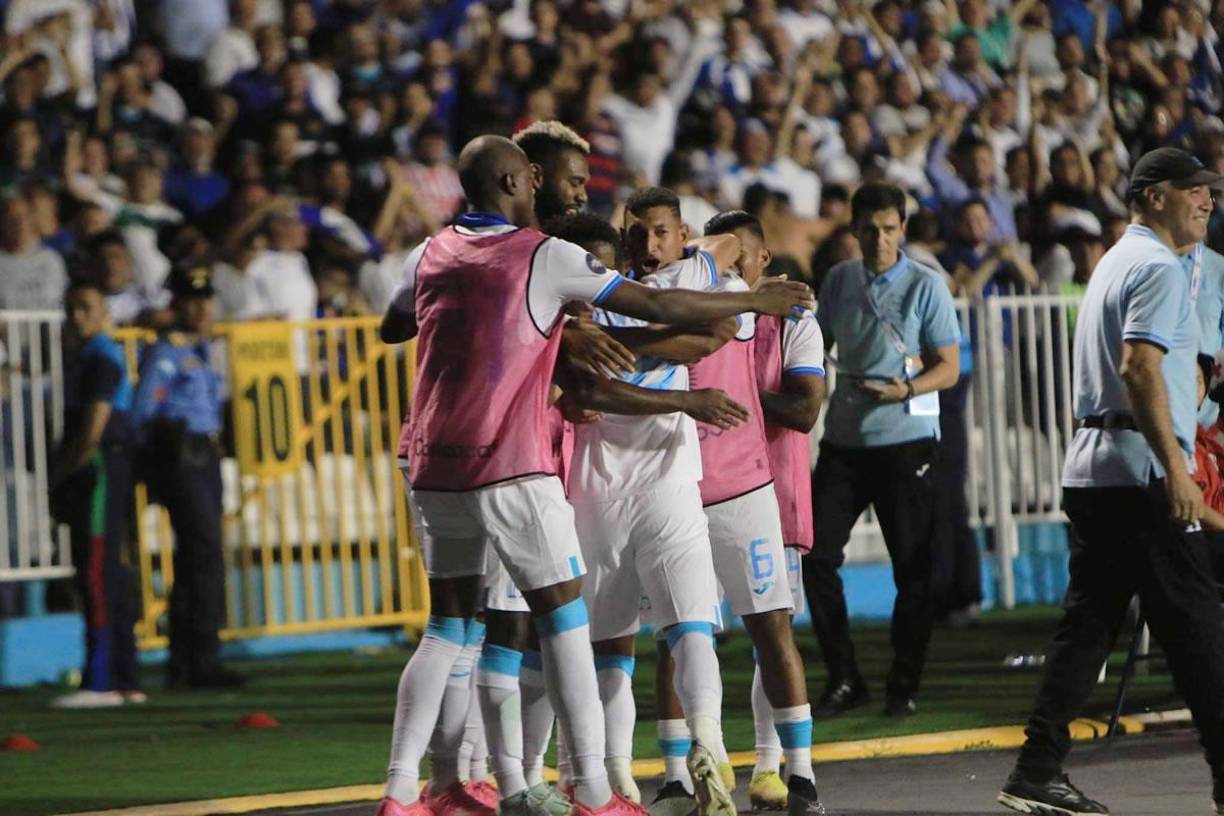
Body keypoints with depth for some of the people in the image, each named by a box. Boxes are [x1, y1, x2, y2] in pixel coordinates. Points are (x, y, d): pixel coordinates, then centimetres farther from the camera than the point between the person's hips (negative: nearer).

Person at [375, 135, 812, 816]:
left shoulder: (432, 255, 9)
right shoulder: (544, 256, -6)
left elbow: (390, 329, 28)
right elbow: (660, 307, -5)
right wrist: (755, 301, 6)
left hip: (434, 469, 6)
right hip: (513, 468, -6)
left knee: (448, 626, 14)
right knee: (565, 619, 1)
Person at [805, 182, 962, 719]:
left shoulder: (925, 285, -2)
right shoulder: (839, 281, 10)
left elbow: (949, 368, -4)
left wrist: (907, 388, -21)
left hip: (907, 439, -4)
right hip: (844, 438, 4)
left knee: (912, 569, -1)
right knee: (818, 555, -3)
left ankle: (904, 686, 9)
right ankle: (843, 679, 7)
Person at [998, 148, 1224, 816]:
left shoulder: (1115, 262, 22)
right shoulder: (1158, 267, -9)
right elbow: (1140, 366, -22)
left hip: (1090, 471, 10)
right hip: (1140, 473, -10)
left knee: (1088, 623, 7)